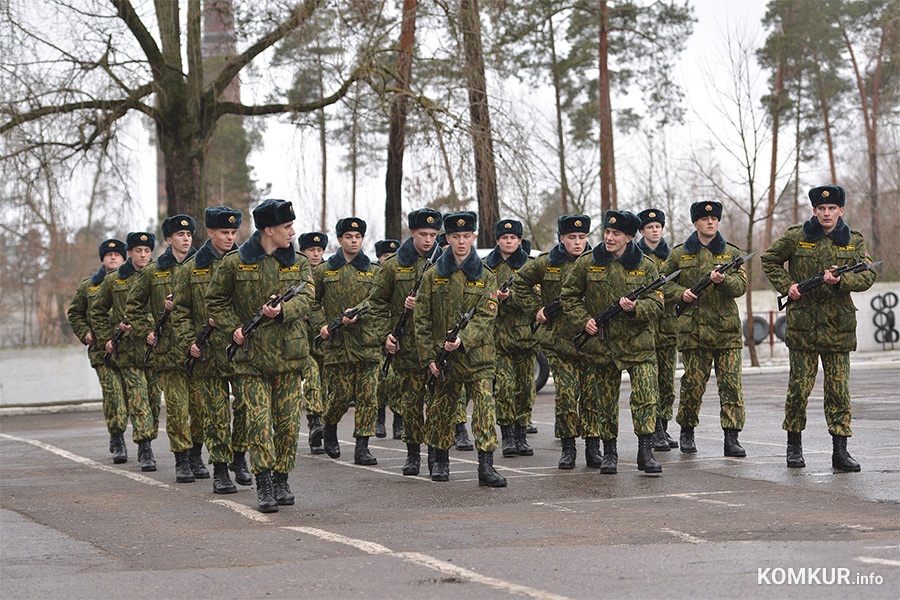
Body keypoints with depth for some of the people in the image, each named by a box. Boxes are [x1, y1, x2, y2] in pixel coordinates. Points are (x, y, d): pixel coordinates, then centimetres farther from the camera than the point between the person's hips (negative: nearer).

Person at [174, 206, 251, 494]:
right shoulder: (190, 269, 7)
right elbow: (181, 310, 10)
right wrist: (189, 341, -4)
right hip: (208, 354, 0)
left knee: (247, 405, -4)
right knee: (216, 413, 0)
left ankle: (239, 458, 16)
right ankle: (220, 470, 7)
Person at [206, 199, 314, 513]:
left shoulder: (299, 263, 9)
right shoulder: (235, 263, 0)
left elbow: (305, 297, -4)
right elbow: (215, 299, 10)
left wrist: (282, 310, -23)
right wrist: (234, 328, -4)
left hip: (288, 355, 3)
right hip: (252, 354, -3)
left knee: (288, 421, 4)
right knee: (259, 419, -9)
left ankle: (281, 480, 17)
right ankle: (264, 486, -5)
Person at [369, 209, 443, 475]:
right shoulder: (393, 265, 6)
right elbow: (377, 303, 12)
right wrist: (386, 334, 0)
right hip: (406, 346, 0)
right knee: (410, 400, 2)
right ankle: (413, 453, 13)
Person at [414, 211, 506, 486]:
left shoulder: (485, 276, 3)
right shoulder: (433, 275, 4)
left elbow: (486, 316, -6)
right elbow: (422, 319, 4)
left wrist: (463, 339, -22)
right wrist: (429, 355, -3)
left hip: (477, 354, -1)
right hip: (443, 357, 1)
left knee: (484, 406, -12)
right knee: (442, 409, 9)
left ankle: (486, 466, -14)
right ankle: (441, 461, 27)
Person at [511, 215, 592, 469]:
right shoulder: (546, 263, 3)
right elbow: (520, 282, 18)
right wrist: (535, 309, 9)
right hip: (559, 340, 0)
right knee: (565, 393, -6)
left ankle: (593, 448, 10)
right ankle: (567, 448, 5)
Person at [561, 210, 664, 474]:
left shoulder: (645, 266, 1)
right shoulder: (587, 263, 1)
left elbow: (656, 305, 0)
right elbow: (569, 296, 11)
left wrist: (635, 308, -20)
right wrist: (584, 320, -4)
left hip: (638, 344, -1)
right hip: (601, 343, 1)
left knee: (646, 396, -12)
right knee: (604, 400, 7)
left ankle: (646, 451, -6)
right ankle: (609, 452, 19)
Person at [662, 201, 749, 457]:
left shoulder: (732, 253, 9)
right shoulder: (680, 254, 7)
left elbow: (741, 286, -1)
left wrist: (723, 280, -21)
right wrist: (681, 293, -5)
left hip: (726, 330, 1)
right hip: (693, 328, -1)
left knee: (731, 383, -7)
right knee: (693, 384, 3)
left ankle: (731, 439, -6)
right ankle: (687, 432, 22)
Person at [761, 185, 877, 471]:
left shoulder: (854, 241, 8)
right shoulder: (796, 237, 3)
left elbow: (867, 276, 0)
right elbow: (769, 260, 14)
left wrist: (840, 280, -19)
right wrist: (787, 286, -1)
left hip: (839, 326, 1)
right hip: (802, 324, -1)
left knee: (839, 389, 0)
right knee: (799, 387, 0)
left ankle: (840, 450, 2)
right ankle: (794, 446, 14)